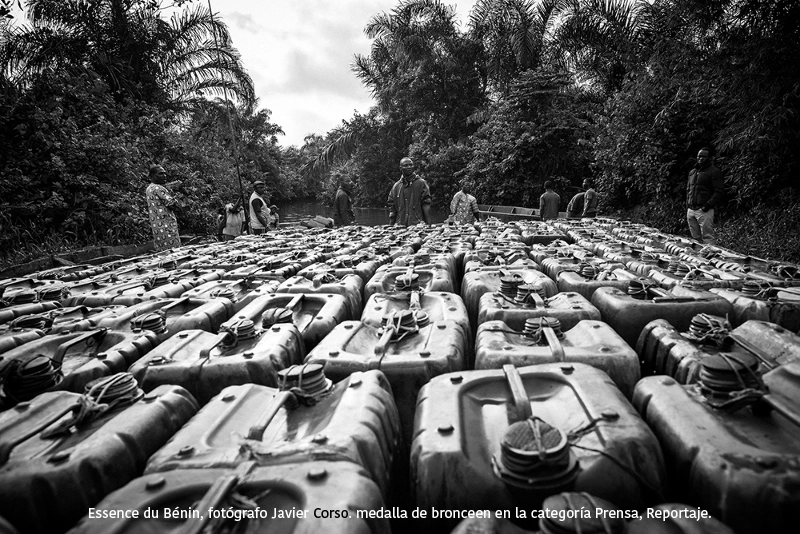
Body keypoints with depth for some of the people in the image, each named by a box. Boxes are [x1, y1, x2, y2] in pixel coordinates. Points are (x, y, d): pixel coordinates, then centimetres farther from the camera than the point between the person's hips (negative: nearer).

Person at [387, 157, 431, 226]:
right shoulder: (396, 186, 12)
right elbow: (392, 209, 12)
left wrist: (428, 224, -8)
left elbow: (426, 205, 0)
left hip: (418, 225, -2)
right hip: (400, 225, 2)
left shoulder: (421, 183, 6)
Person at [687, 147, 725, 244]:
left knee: (707, 238, -8)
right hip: (691, 210, 7)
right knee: (695, 238, 11)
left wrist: (709, 205, -17)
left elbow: (719, 191, -8)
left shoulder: (714, 172, -1)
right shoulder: (692, 172, 20)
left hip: (704, 210, -7)